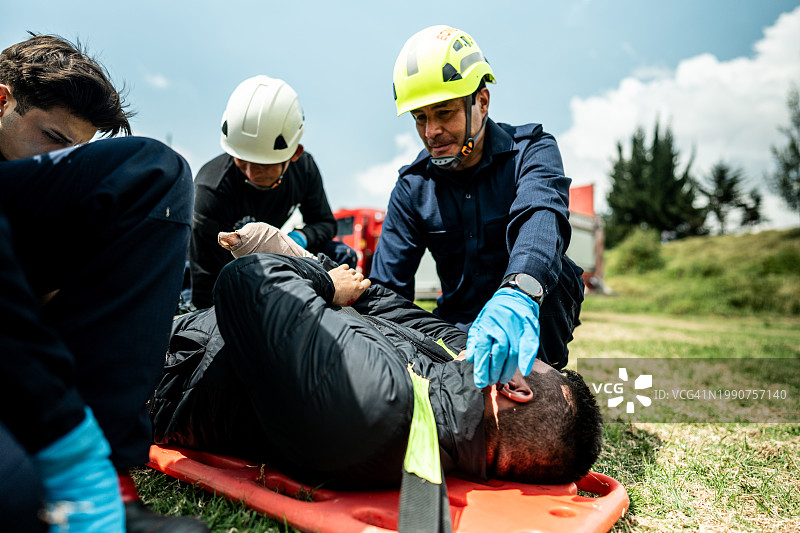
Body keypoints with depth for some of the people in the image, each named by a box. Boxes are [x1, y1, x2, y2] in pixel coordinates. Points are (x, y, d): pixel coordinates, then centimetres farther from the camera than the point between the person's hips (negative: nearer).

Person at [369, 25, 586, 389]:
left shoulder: (531, 151, -11)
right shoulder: (412, 188, -2)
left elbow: (540, 218, -36)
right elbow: (385, 288, -7)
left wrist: (518, 294, -58)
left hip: (539, 318, -3)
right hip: (457, 327, 3)